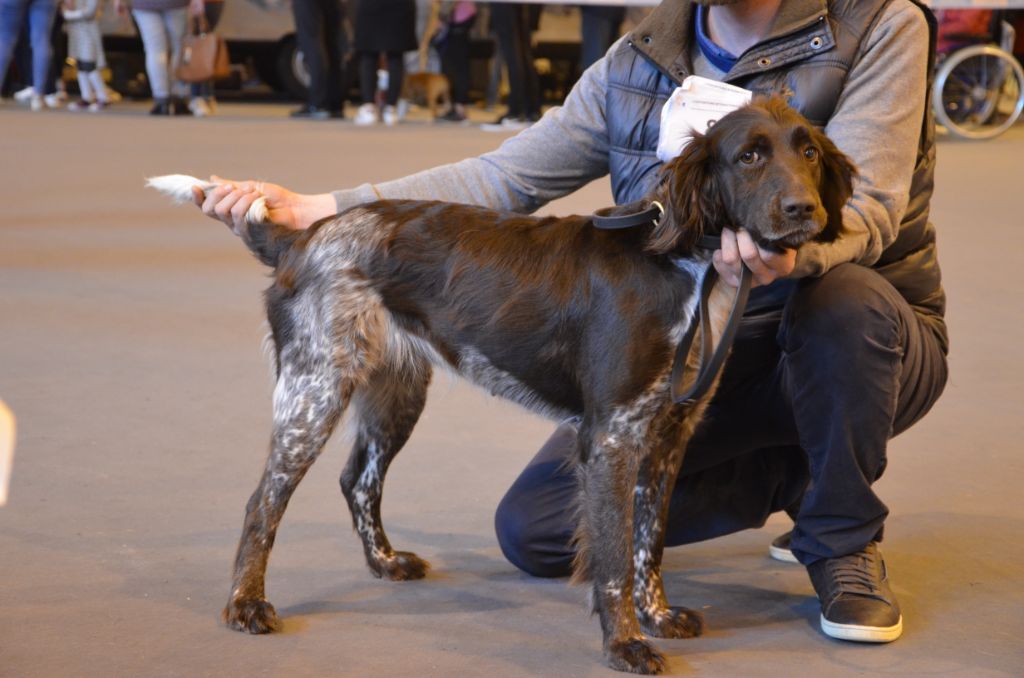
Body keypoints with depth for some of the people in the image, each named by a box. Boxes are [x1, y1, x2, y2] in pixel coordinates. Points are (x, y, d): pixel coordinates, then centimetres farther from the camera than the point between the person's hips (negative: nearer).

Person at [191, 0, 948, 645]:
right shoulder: (637, 64, 0)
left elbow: (867, 204, -26)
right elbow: (503, 179, -2)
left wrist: (792, 252, -51)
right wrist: (316, 209, -10)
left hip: (858, 342, -4)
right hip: (688, 351, 4)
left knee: (842, 297, -40)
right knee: (534, 530, -4)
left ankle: (843, 539, -13)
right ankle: (792, 473, 12)